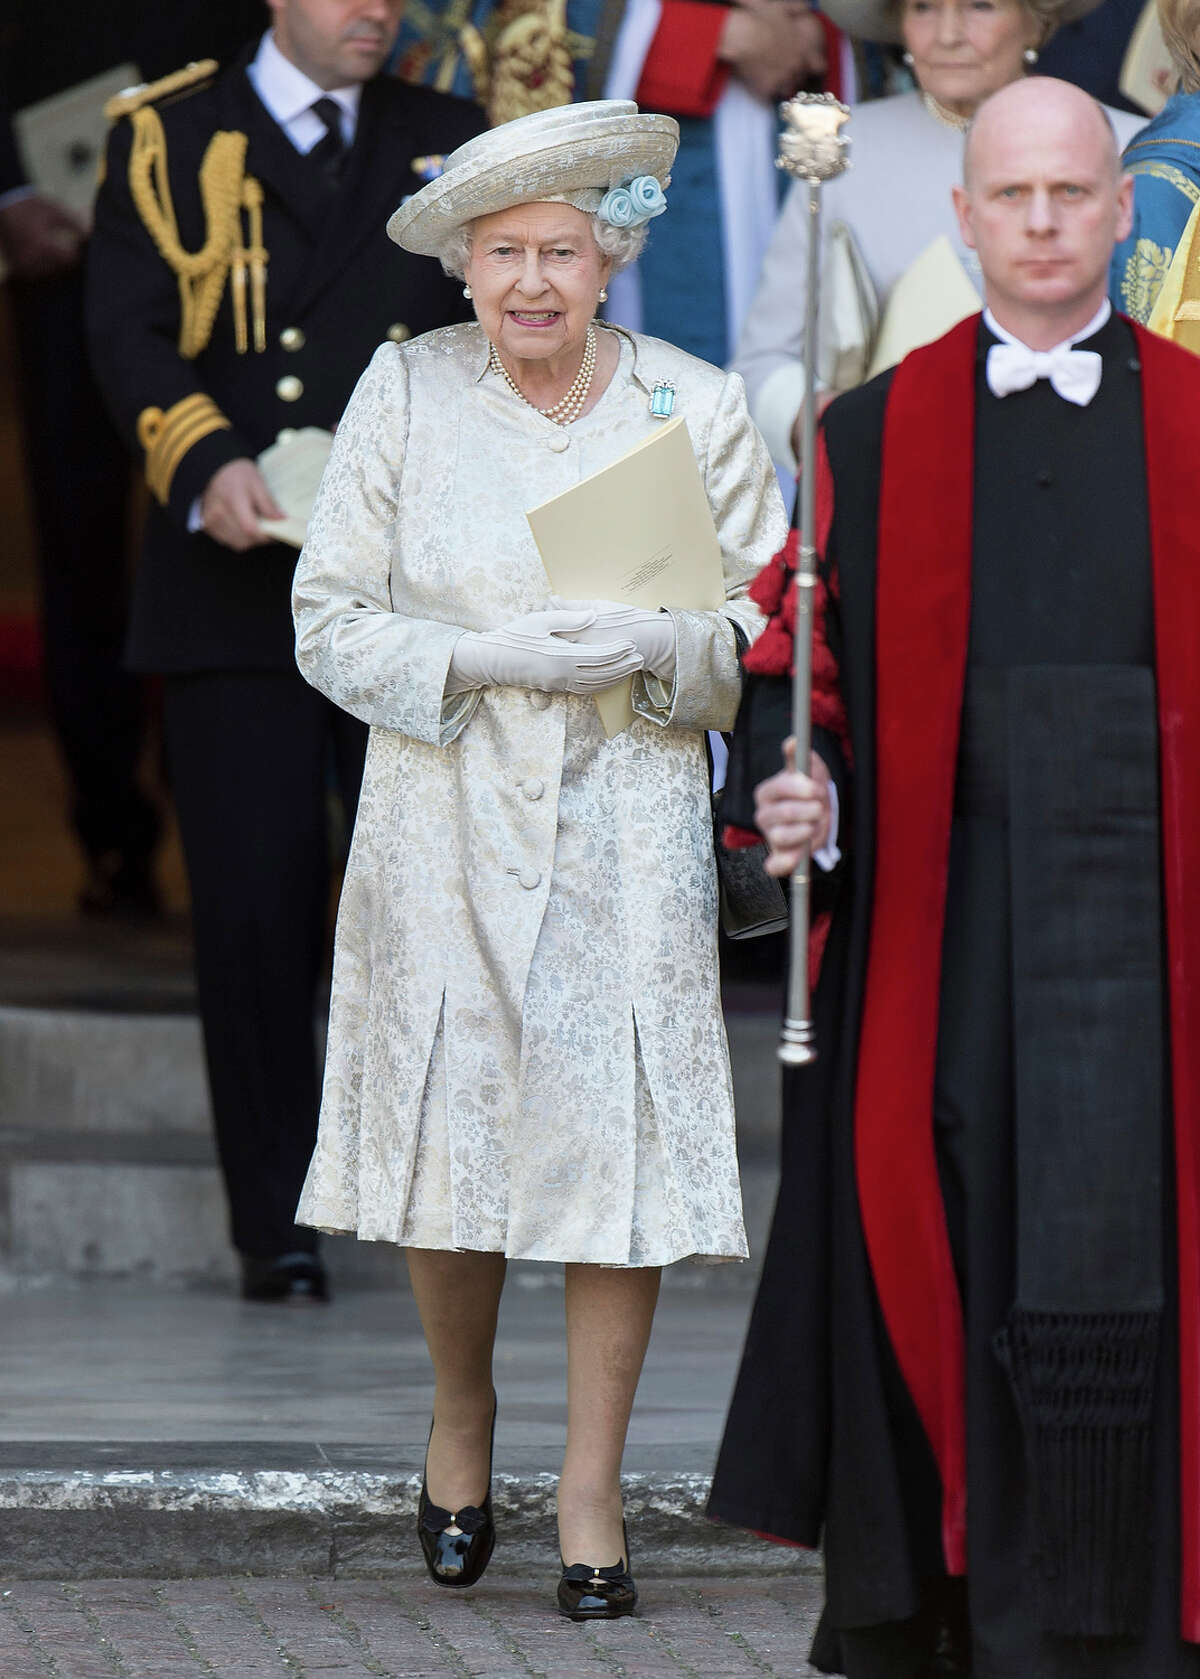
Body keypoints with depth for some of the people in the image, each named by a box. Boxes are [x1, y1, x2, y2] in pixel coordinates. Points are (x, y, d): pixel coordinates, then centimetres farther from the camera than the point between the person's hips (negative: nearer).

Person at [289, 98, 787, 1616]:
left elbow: (768, 640, 3)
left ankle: (592, 1492, 8)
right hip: (445, 824, 0)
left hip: (628, 831, 0)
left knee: (620, 1137, -5)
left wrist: (654, 647, -17)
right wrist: (486, 657, -15)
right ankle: (460, 1414, 30)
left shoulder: (697, 410, 0)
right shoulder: (406, 392, -1)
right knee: (450, 1139, 2)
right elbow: (330, 625, 0)